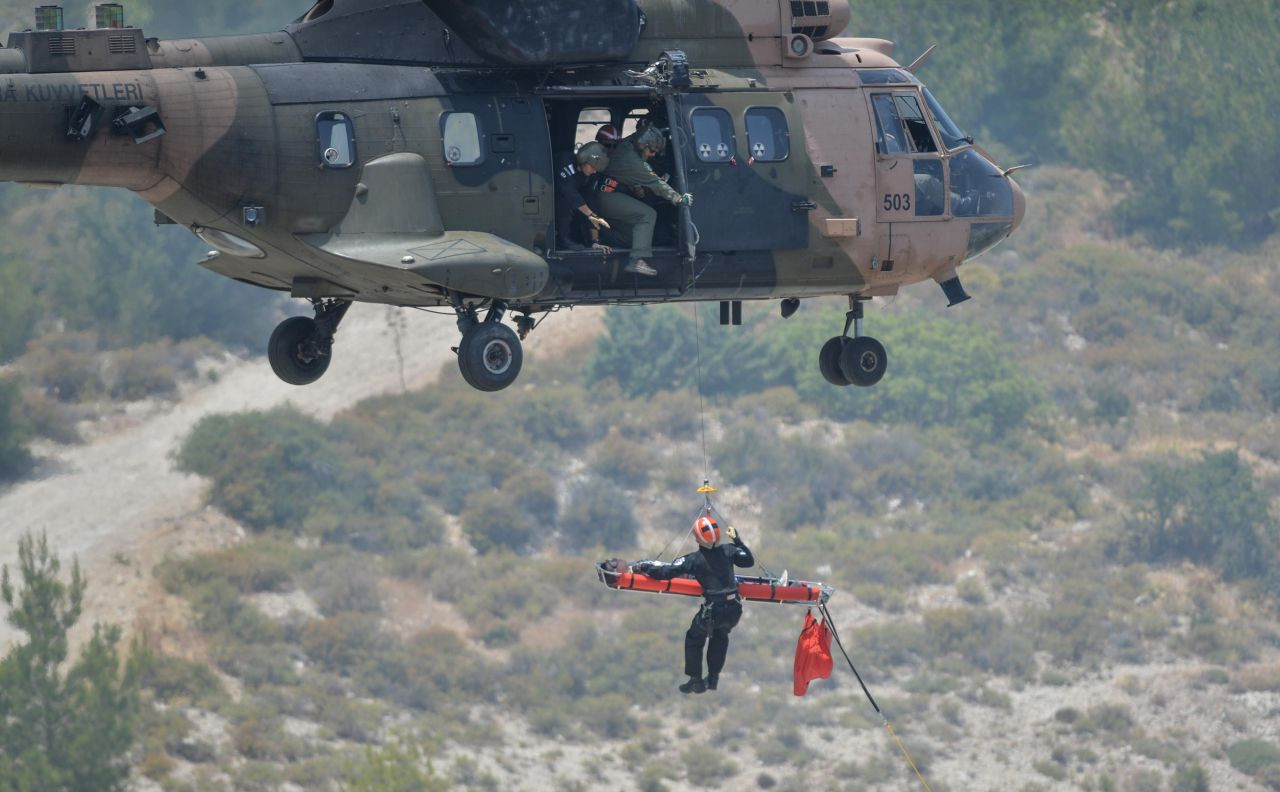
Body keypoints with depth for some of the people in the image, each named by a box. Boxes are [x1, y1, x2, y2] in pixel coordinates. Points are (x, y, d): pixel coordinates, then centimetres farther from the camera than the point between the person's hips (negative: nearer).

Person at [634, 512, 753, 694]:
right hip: (734, 610, 4)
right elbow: (749, 560, 17)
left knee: (694, 639, 22)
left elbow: (667, 571, -13)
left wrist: (644, 567, 1)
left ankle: (696, 681, 23)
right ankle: (713, 678, 36)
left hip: (713, 611, -4)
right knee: (720, 636, 33)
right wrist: (737, 540, 28)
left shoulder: (694, 560, -12)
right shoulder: (728, 551, 0)